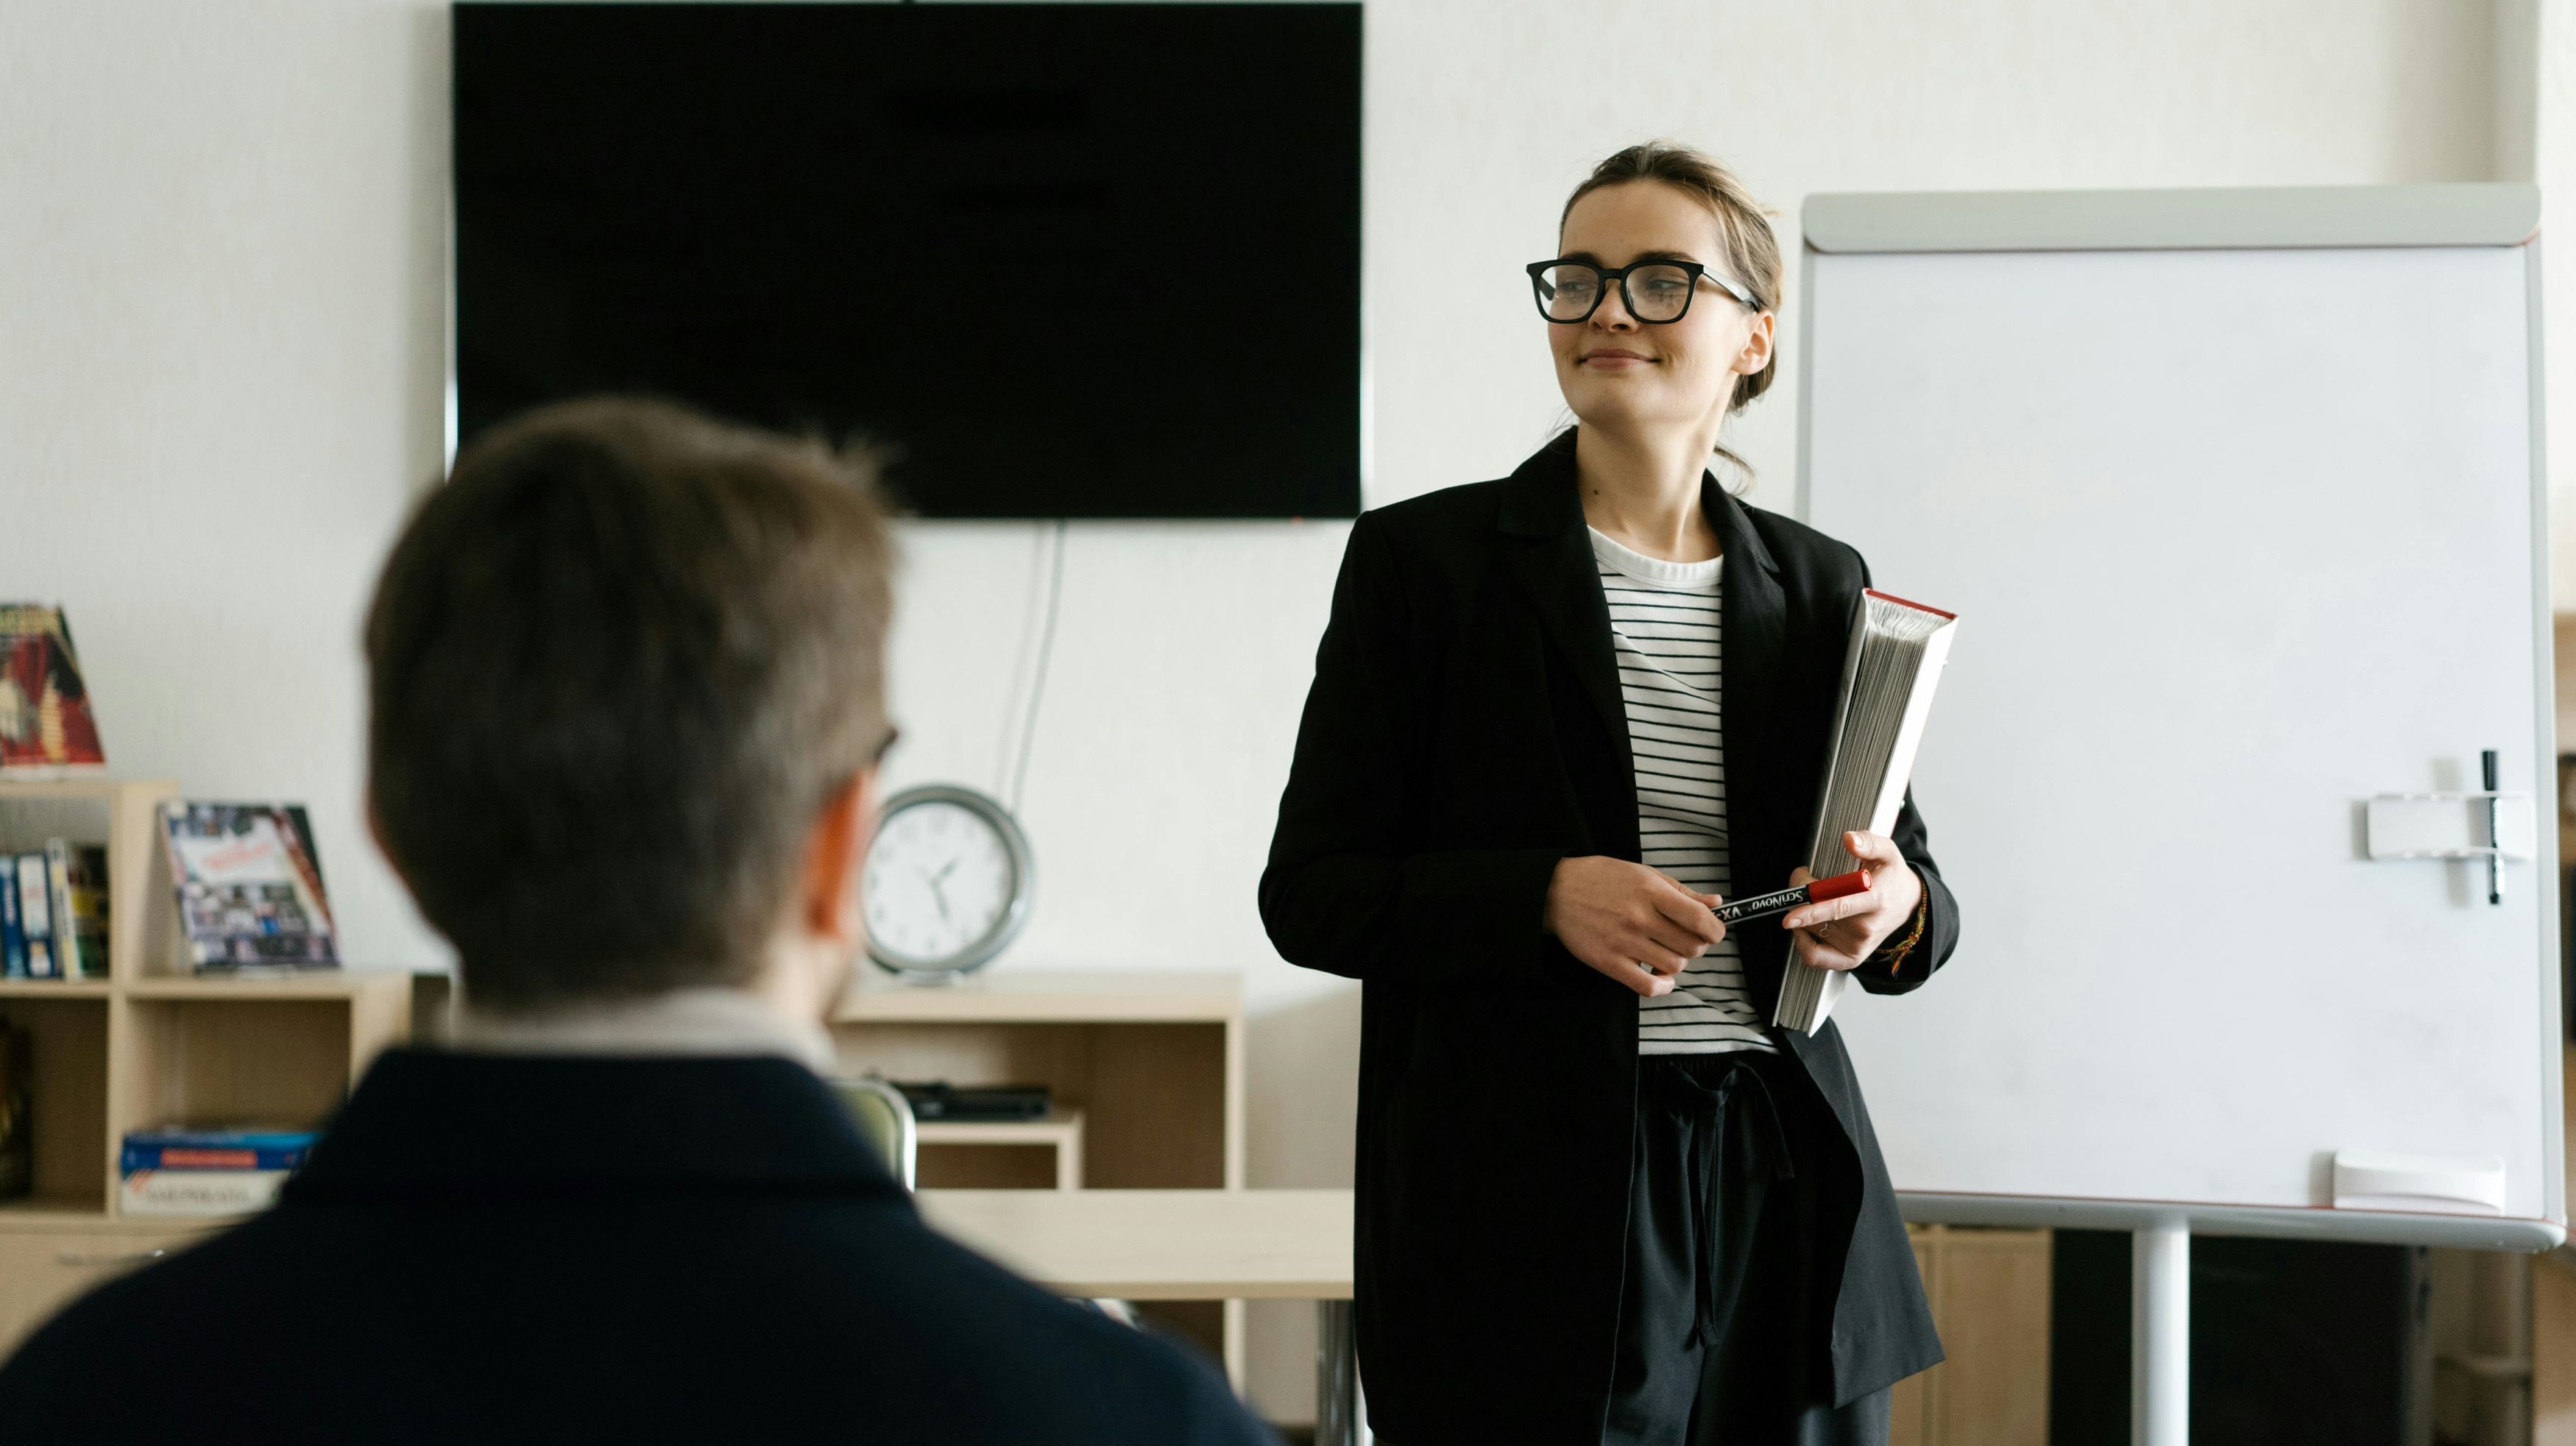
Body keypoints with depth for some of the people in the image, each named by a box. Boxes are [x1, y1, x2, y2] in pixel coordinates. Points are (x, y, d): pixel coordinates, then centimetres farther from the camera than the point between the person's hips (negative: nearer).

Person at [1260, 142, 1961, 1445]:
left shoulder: (1817, 590, 10)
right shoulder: (1425, 559, 0)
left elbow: (1910, 875, 16)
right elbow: (1310, 893, -3)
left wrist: (1896, 912, -9)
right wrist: (1545, 897, -19)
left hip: (1781, 1191, 4)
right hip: (1525, 1208, -3)